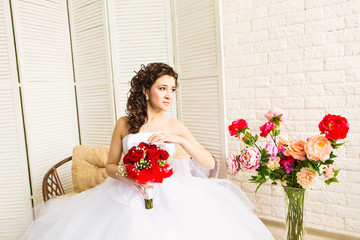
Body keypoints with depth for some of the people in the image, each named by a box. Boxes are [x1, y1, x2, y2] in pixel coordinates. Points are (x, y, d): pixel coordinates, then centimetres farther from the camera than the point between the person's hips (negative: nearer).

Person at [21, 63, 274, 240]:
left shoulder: (176, 126, -2)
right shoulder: (125, 124, -3)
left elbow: (209, 163, -8)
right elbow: (110, 166, 5)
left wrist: (179, 139, -21)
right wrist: (128, 176, -16)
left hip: (168, 196, 1)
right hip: (129, 197, 0)